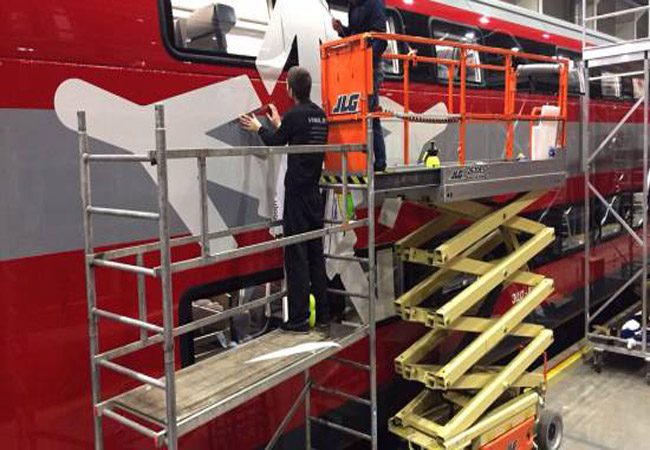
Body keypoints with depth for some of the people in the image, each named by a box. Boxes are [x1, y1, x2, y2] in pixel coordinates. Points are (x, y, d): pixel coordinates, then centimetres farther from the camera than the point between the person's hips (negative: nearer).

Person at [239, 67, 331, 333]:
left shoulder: (294, 115, -12)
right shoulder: (320, 115, 11)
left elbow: (276, 143, 2)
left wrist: (258, 128, 20)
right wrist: (278, 124, 35)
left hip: (297, 194, -7)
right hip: (315, 193, 8)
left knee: (296, 255, -4)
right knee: (316, 254, 12)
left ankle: (299, 319, -1)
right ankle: (322, 315, 18)